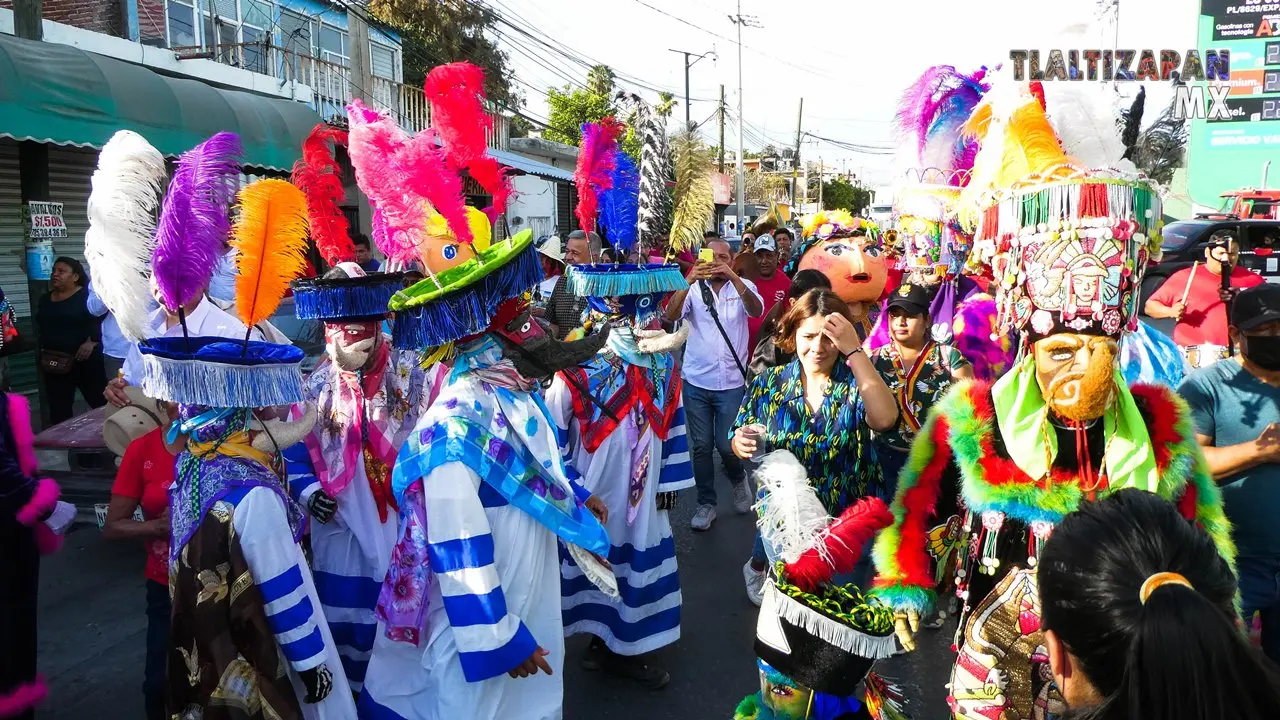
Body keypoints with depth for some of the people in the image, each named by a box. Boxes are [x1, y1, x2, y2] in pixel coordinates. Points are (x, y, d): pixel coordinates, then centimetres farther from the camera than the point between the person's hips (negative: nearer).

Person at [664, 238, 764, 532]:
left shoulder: (743, 287, 1)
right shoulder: (693, 289, 0)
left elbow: (756, 310, -19)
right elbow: (671, 315, -16)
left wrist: (733, 277, -32)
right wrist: (688, 280, -30)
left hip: (731, 383, -1)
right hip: (696, 382, 1)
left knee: (726, 445, 1)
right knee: (701, 447, 7)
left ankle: (738, 479, 34)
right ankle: (706, 503, 22)